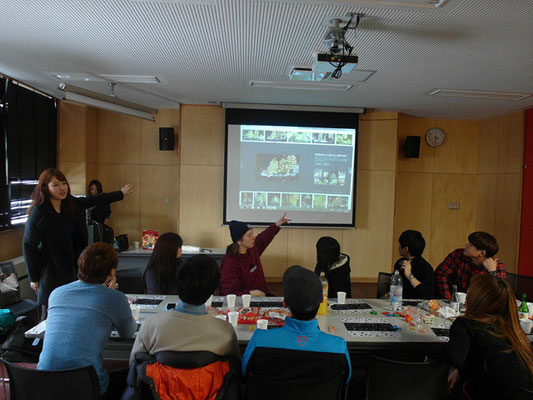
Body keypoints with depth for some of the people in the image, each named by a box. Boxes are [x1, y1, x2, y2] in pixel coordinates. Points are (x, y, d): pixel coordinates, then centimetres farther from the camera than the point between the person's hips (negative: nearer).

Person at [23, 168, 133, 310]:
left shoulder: (71, 204, 2)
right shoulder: (39, 212, -14)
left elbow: (95, 200, 17)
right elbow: (28, 245, -10)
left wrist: (121, 193, 24)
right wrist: (33, 277, -7)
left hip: (71, 268, 6)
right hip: (51, 271, -5)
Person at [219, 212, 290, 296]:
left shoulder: (252, 249, 3)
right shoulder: (230, 262, -20)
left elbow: (262, 239, 27)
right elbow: (228, 292, -22)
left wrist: (276, 225, 28)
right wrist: (251, 293, -27)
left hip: (261, 295, 8)